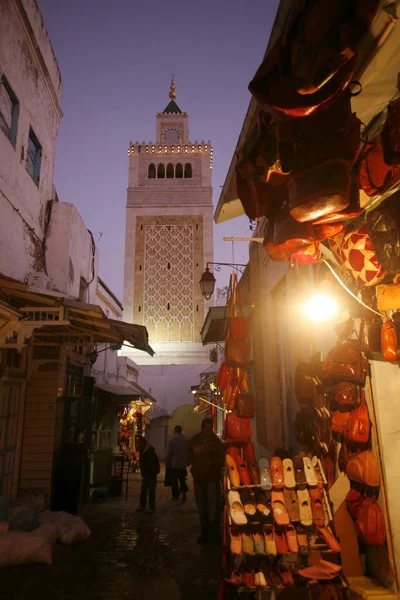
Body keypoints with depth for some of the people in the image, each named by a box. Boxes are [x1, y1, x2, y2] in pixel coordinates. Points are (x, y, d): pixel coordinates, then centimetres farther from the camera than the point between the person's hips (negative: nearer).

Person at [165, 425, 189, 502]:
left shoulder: (171, 439, -12)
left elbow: (169, 452, -13)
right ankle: (183, 492, -2)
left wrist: (167, 462, -1)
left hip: (173, 464, -3)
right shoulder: (185, 439, -3)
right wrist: (187, 461, 12)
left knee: (174, 481, 10)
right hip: (182, 464, 3)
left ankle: (176, 495, 14)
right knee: (182, 480, 15)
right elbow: (188, 451, 1)